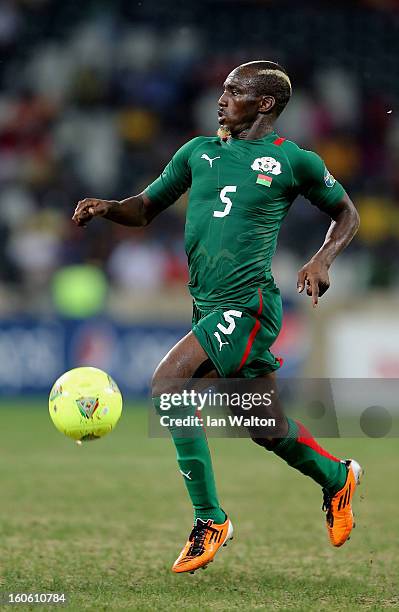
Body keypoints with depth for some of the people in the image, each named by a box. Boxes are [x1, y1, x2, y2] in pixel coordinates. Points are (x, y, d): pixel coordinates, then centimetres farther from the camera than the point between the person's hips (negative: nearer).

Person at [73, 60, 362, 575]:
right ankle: (337, 478, 42)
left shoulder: (294, 161, -1)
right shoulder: (198, 152, 12)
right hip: (208, 306, 6)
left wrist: (323, 259, -6)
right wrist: (107, 208, -2)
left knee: (166, 385, -22)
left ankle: (210, 520, -13)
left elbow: (346, 213, 12)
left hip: (248, 305, -6)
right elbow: (147, 208, 19)